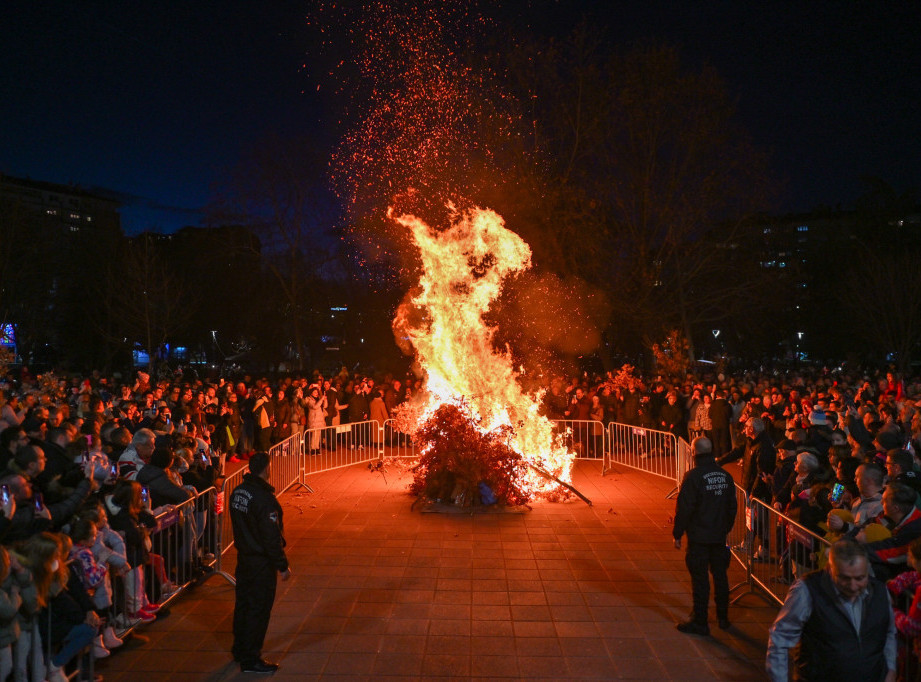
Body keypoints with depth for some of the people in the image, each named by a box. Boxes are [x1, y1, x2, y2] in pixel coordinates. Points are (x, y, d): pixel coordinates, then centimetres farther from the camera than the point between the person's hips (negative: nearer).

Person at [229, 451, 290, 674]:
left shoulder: (237, 492, 1)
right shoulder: (264, 498, -25)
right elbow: (271, 536, -22)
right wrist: (283, 566, -14)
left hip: (243, 557, 9)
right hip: (261, 562, -8)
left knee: (243, 604, 20)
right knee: (259, 609, 2)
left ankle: (240, 650, 35)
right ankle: (250, 659, 10)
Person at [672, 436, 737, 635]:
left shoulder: (693, 476, -16)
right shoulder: (725, 476, 3)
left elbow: (684, 508, -15)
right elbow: (733, 506, 12)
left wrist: (677, 534, -6)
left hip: (699, 537, -6)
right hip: (719, 535, 6)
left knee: (700, 578, 0)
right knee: (720, 575, 16)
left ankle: (700, 622, 6)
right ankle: (723, 617, 28)